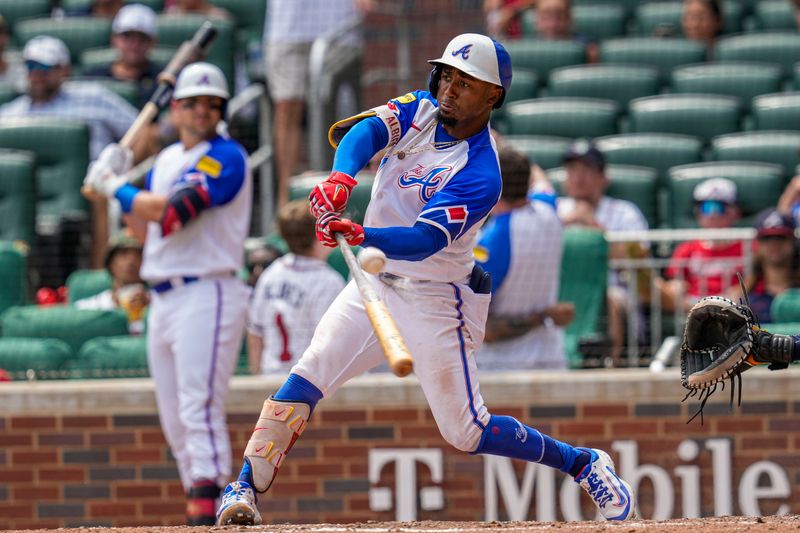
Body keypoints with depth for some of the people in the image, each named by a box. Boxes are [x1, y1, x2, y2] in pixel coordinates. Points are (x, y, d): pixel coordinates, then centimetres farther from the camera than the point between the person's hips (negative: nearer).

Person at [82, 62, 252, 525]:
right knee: (175, 420, 10)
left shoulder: (225, 157, -8)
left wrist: (116, 188, -6)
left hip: (206, 296, -9)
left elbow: (170, 210, -19)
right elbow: (146, 229, 25)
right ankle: (200, 510, 16)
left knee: (199, 410, -18)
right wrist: (117, 183, 13)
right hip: (163, 299, 9)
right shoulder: (167, 160, 19)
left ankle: (206, 518, -25)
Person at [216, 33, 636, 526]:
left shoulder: (480, 176, -21)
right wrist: (341, 177, -41)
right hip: (377, 285, 5)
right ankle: (245, 489, -8)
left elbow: (424, 241, -32)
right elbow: (367, 130, -19)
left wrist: (358, 235, -50)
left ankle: (584, 464, 17)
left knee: (466, 431, 0)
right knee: (305, 380, -11)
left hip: (436, 303, -5)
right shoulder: (421, 111, -1)